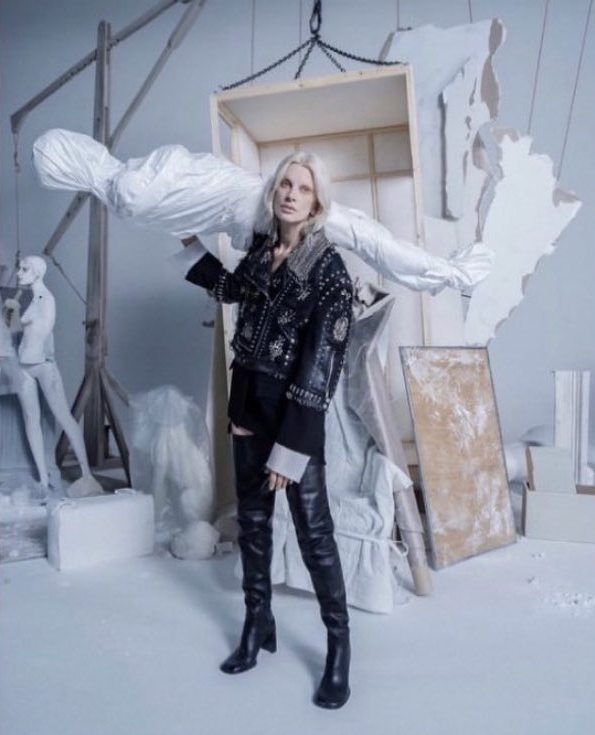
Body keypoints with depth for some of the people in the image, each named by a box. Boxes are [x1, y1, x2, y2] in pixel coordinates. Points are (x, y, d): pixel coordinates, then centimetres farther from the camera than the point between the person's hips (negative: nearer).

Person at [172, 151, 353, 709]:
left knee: (313, 530, -1)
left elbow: (322, 358, -17)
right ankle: (258, 623, 33)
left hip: (296, 410, -6)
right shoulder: (260, 249, 6)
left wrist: (290, 445, -20)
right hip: (248, 402, 6)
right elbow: (233, 290, 30)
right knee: (252, 519, 15)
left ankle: (339, 645, 17)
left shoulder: (328, 266, -12)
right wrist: (192, 248, 29)